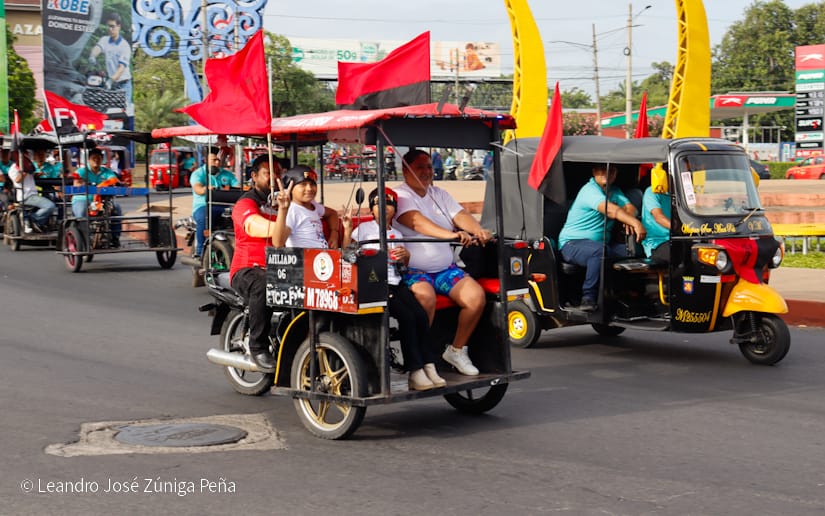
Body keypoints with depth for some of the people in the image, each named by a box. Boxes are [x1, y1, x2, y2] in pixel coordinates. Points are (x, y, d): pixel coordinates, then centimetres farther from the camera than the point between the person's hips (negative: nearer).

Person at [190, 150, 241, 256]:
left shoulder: (227, 174, 21)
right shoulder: (198, 174, 7)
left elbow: (237, 186, 9)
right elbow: (196, 188, -13)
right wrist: (205, 189, -38)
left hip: (224, 207, 3)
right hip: (204, 205, -3)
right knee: (204, 218, -39)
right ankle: (200, 251, -30)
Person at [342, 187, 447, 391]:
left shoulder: (397, 235, 22)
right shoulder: (363, 229, 7)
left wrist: (406, 256, 3)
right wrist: (347, 230, -11)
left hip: (395, 284, 5)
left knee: (421, 316, -19)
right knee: (406, 316, -26)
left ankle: (429, 367, -17)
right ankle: (415, 372, -24)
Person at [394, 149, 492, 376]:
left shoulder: (439, 194, 16)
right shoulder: (400, 196, -6)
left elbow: (461, 215, 0)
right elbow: (418, 222, -24)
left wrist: (478, 231, -23)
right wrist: (452, 235, -39)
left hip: (445, 268, 7)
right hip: (413, 270, -6)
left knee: (476, 296, -13)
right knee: (425, 296, -35)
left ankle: (457, 350, 6)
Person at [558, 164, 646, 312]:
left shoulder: (614, 191, 18)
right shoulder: (590, 190, -11)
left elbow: (630, 207, 3)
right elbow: (610, 210, -28)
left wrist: (628, 220, -21)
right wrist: (635, 223, -40)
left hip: (600, 243, 8)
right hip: (572, 243, -8)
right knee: (600, 250, -39)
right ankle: (588, 297, -31)